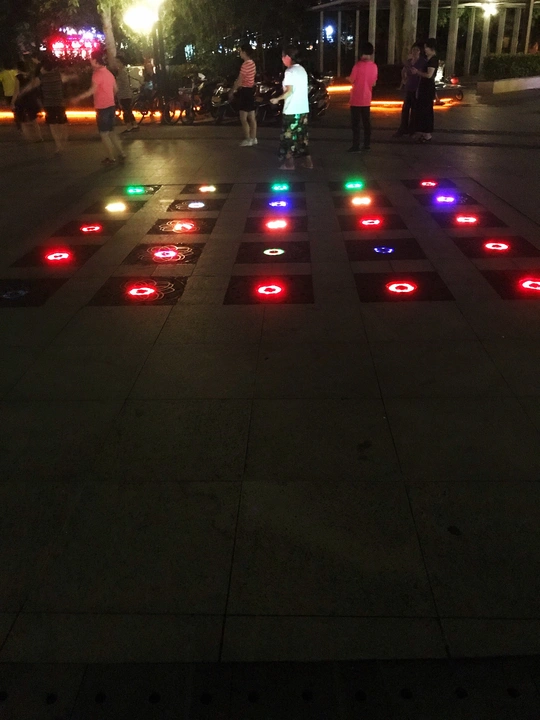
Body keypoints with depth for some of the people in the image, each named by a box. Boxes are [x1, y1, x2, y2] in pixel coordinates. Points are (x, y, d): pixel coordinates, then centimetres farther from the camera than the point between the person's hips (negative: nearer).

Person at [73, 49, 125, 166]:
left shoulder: (97, 73, -15)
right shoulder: (108, 72, 11)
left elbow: (92, 90, -24)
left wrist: (78, 97, -19)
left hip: (102, 107, -8)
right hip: (111, 105, 8)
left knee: (104, 133, 2)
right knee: (111, 131, 17)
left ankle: (111, 158, 5)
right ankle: (121, 154, 15)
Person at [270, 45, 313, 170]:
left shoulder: (289, 72, -13)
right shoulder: (302, 70, 12)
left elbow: (289, 91, -18)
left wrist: (277, 99, -8)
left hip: (292, 110, -8)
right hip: (303, 109, 8)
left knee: (288, 136, 1)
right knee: (302, 135, 13)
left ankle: (288, 163, 4)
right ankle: (306, 161, 14)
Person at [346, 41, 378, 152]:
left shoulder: (359, 65, -14)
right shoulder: (374, 66, 3)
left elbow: (351, 80, -11)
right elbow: (373, 83, 11)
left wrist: (347, 78, 11)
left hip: (356, 99, -5)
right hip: (366, 99, 6)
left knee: (355, 123, -3)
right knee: (366, 122, 12)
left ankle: (356, 146, -6)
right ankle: (367, 144, 15)